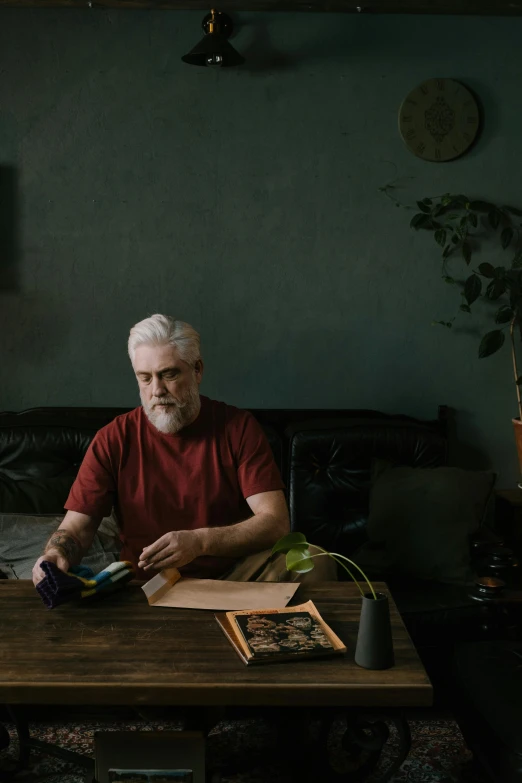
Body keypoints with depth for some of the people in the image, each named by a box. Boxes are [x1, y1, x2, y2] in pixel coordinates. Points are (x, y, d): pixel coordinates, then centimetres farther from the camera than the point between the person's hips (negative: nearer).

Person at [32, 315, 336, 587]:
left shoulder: (239, 427, -1)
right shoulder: (114, 440, 1)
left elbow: (276, 522, -9)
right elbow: (75, 528, 0)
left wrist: (200, 542, -25)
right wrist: (56, 554, -25)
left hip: (233, 574, -2)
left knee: (314, 563, -28)